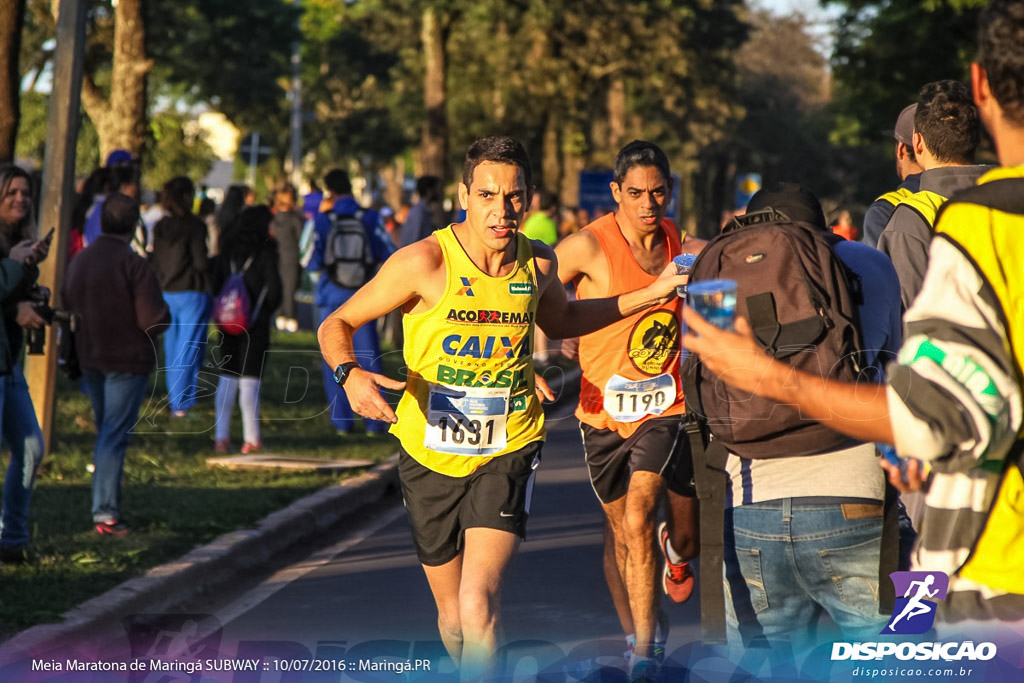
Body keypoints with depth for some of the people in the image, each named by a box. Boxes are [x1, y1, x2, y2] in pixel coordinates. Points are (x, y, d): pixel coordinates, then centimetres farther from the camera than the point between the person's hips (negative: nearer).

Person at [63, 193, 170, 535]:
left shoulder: (80, 260, 3)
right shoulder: (134, 264, -18)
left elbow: (68, 307, 9)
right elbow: (155, 320, -20)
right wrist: (162, 311, 1)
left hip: (89, 359, 6)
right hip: (127, 360, -6)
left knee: (105, 431, 20)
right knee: (115, 435, -4)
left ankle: (105, 504, 24)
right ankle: (106, 512, -9)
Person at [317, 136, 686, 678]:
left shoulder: (538, 264, -4)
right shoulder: (427, 261, -16)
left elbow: (560, 320, 21)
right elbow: (336, 325, -9)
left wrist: (647, 297, 15)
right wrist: (351, 374, -30)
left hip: (507, 453, 0)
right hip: (430, 452, 0)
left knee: (478, 603, -22)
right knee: (452, 619, 15)